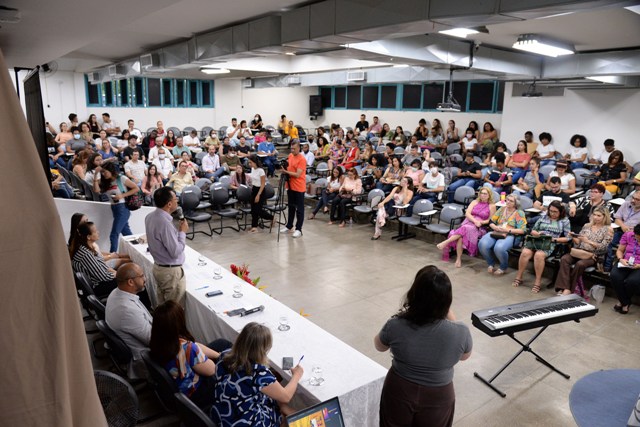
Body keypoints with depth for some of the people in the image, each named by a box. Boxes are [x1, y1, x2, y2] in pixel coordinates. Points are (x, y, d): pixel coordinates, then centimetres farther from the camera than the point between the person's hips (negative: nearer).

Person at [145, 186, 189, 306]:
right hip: (171, 271, -9)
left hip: (158, 266, 9)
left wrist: (177, 230, 4)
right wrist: (182, 232, -14)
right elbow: (176, 252, -24)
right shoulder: (165, 223, -28)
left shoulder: (150, 217, 1)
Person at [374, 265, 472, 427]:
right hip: (438, 398, 0)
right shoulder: (460, 332, -25)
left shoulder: (395, 326, -25)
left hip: (399, 393, 0)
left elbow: (379, 346, -1)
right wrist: (449, 312, -3)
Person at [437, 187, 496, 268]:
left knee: (465, 229, -37)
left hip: (479, 228, -2)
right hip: (468, 222, 2)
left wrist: (480, 222, -12)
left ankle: (446, 242, -37)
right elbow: (467, 214, 7)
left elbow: (491, 220, 5)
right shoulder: (474, 202, 19)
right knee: (461, 236, -33)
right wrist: (475, 221, -11)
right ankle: (458, 259, -34)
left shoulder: (492, 206, 11)